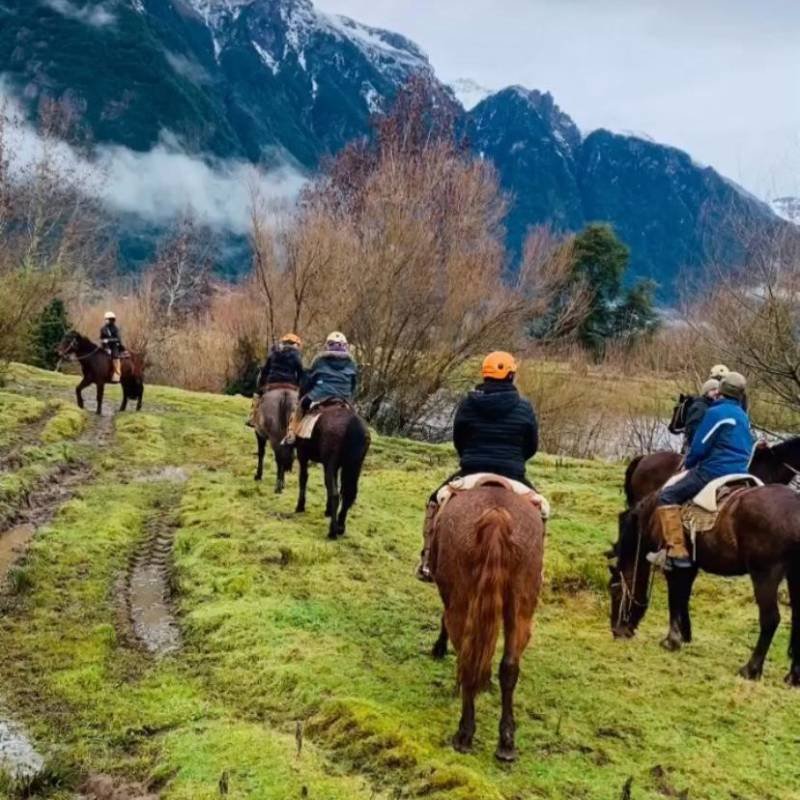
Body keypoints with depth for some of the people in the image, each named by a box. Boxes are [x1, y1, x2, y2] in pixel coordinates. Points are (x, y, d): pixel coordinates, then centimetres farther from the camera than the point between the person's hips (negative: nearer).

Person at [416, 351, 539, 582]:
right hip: (512, 475, 0)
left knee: (436, 502, 23)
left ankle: (427, 563, 15)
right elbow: (532, 446, 6)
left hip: (471, 472, 0)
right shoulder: (524, 407, -3)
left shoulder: (468, 403, -2)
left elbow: (458, 440, 9)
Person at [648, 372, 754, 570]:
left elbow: (699, 447, -11)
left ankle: (676, 551, -21)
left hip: (714, 471, -9)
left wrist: (689, 464, 7)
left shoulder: (716, 412, -11)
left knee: (668, 496, -9)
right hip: (739, 475, 9)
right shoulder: (744, 417, 15)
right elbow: (747, 449, 24)